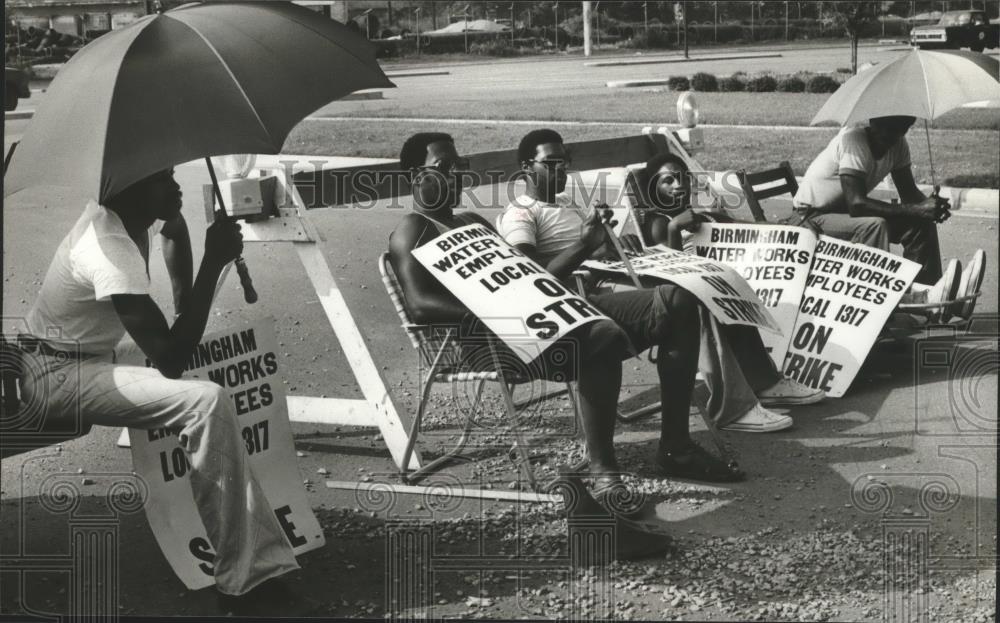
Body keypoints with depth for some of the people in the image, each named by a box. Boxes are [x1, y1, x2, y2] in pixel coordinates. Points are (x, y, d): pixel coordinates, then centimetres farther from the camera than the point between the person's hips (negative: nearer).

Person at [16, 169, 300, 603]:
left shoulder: (125, 214, -3)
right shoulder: (111, 250, -30)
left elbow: (174, 226, 24)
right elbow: (171, 359, -34)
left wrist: (183, 306, 13)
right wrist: (214, 262, -31)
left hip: (86, 357, 10)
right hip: (57, 375, -10)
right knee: (206, 403, -26)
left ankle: (255, 547, 3)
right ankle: (244, 572, -21)